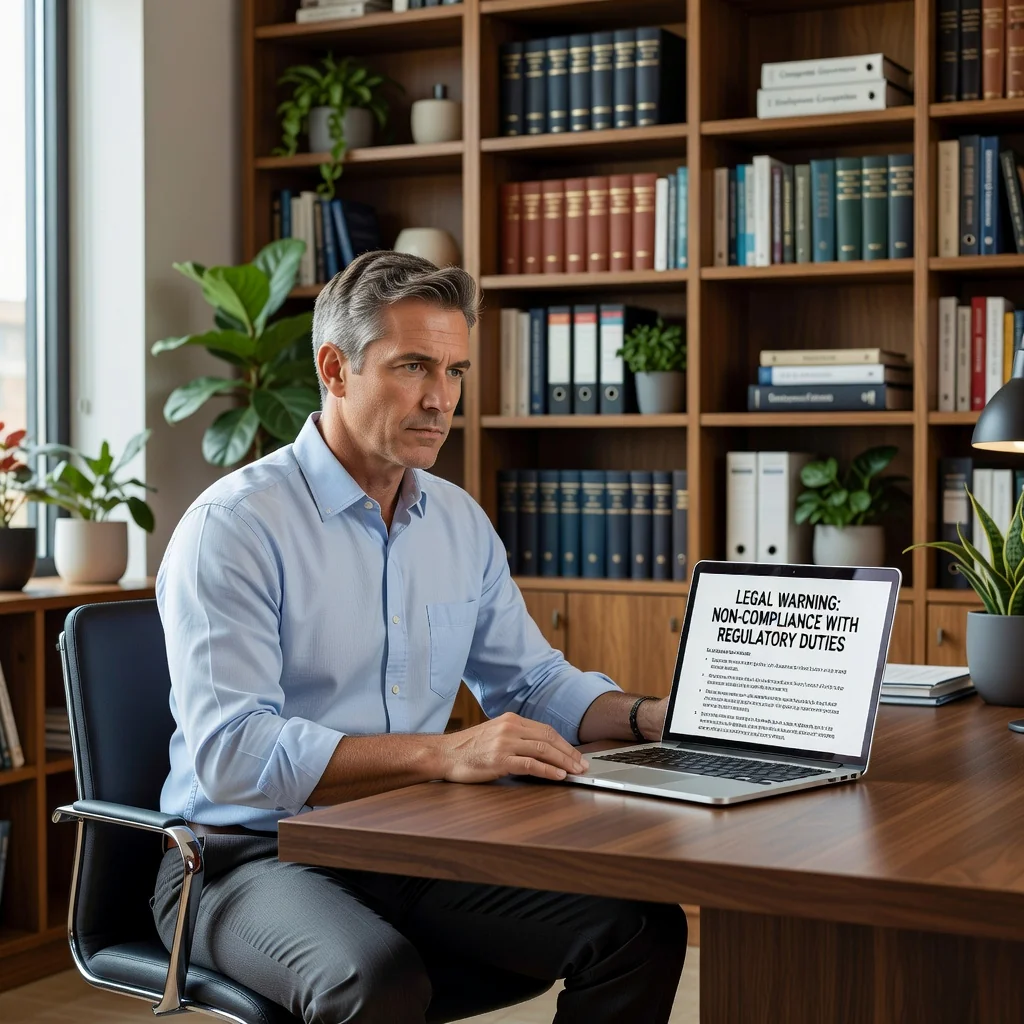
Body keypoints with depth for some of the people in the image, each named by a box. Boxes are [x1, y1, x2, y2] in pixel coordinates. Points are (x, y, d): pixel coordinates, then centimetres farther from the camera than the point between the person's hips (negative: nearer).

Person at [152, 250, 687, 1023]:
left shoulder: (460, 523, 10)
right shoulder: (234, 526, -13)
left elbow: (531, 682, 22)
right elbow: (231, 752, -24)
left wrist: (650, 717, 2)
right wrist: (447, 753, -31)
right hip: (255, 856, -6)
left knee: (643, 929, -13)